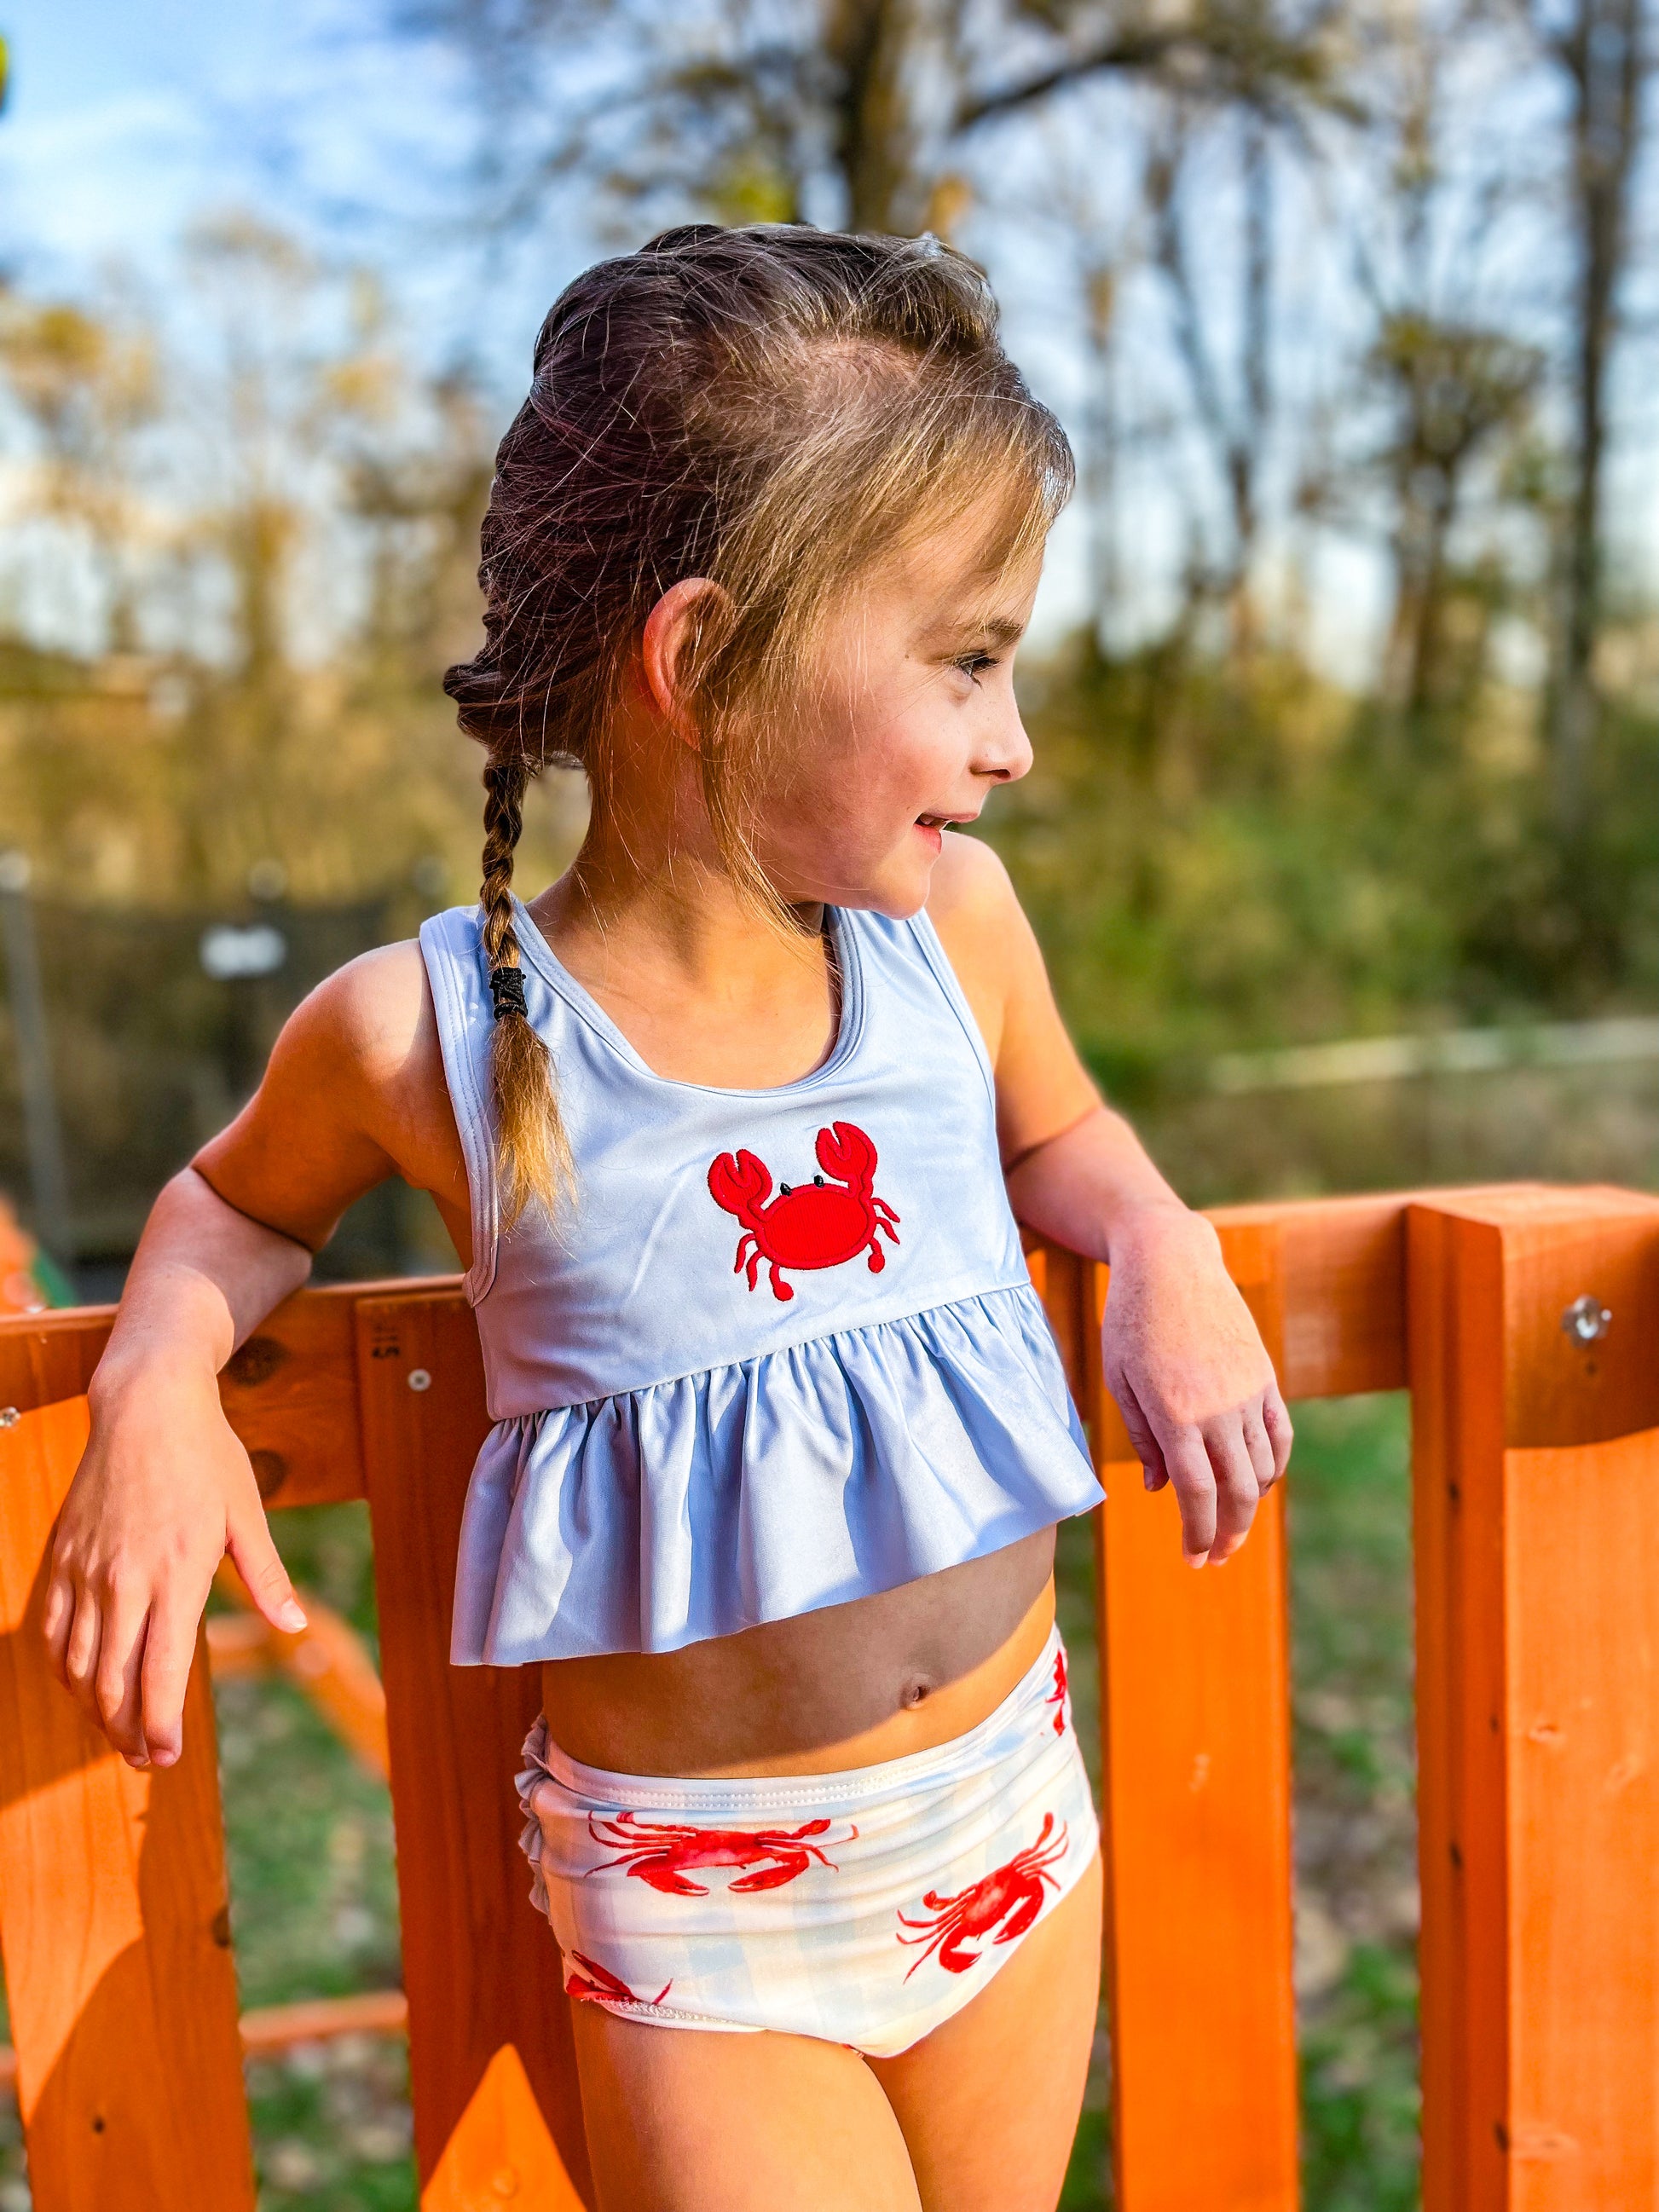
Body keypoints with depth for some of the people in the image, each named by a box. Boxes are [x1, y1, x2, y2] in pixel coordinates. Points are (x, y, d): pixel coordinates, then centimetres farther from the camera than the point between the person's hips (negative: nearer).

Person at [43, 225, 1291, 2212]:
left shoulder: (952, 920, -8)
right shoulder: (423, 1034, -16)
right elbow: (239, 1202, 5)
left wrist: (1162, 1251, -8)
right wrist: (156, 1384, -13)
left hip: (1015, 1819, 4)